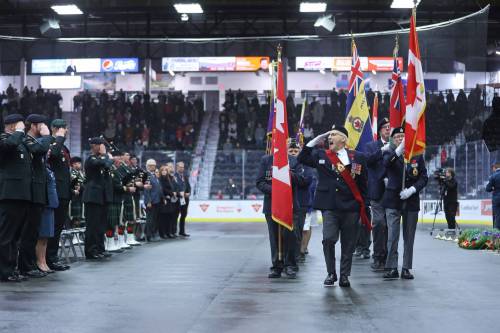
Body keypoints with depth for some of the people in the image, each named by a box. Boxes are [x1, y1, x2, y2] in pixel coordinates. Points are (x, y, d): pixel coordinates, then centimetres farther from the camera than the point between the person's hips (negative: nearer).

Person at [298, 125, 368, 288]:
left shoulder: (358, 157, 7)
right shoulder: (321, 155, 11)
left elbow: (362, 184, 7)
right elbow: (302, 158, 7)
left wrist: (363, 206, 5)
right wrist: (317, 139, 4)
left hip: (351, 207, 0)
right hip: (329, 207, 0)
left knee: (348, 243, 4)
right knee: (328, 239, -10)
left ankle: (344, 275, 16)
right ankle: (331, 274, 7)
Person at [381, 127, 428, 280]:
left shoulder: (417, 154, 7)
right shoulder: (390, 153, 1)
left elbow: (424, 177, 5)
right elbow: (386, 163, -23)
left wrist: (412, 190, -11)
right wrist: (399, 149, -38)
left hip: (411, 201, 2)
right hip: (393, 200, -2)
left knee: (409, 237, 5)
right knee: (392, 236, -7)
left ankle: (406, 268, 11)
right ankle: (392, 268, -1)